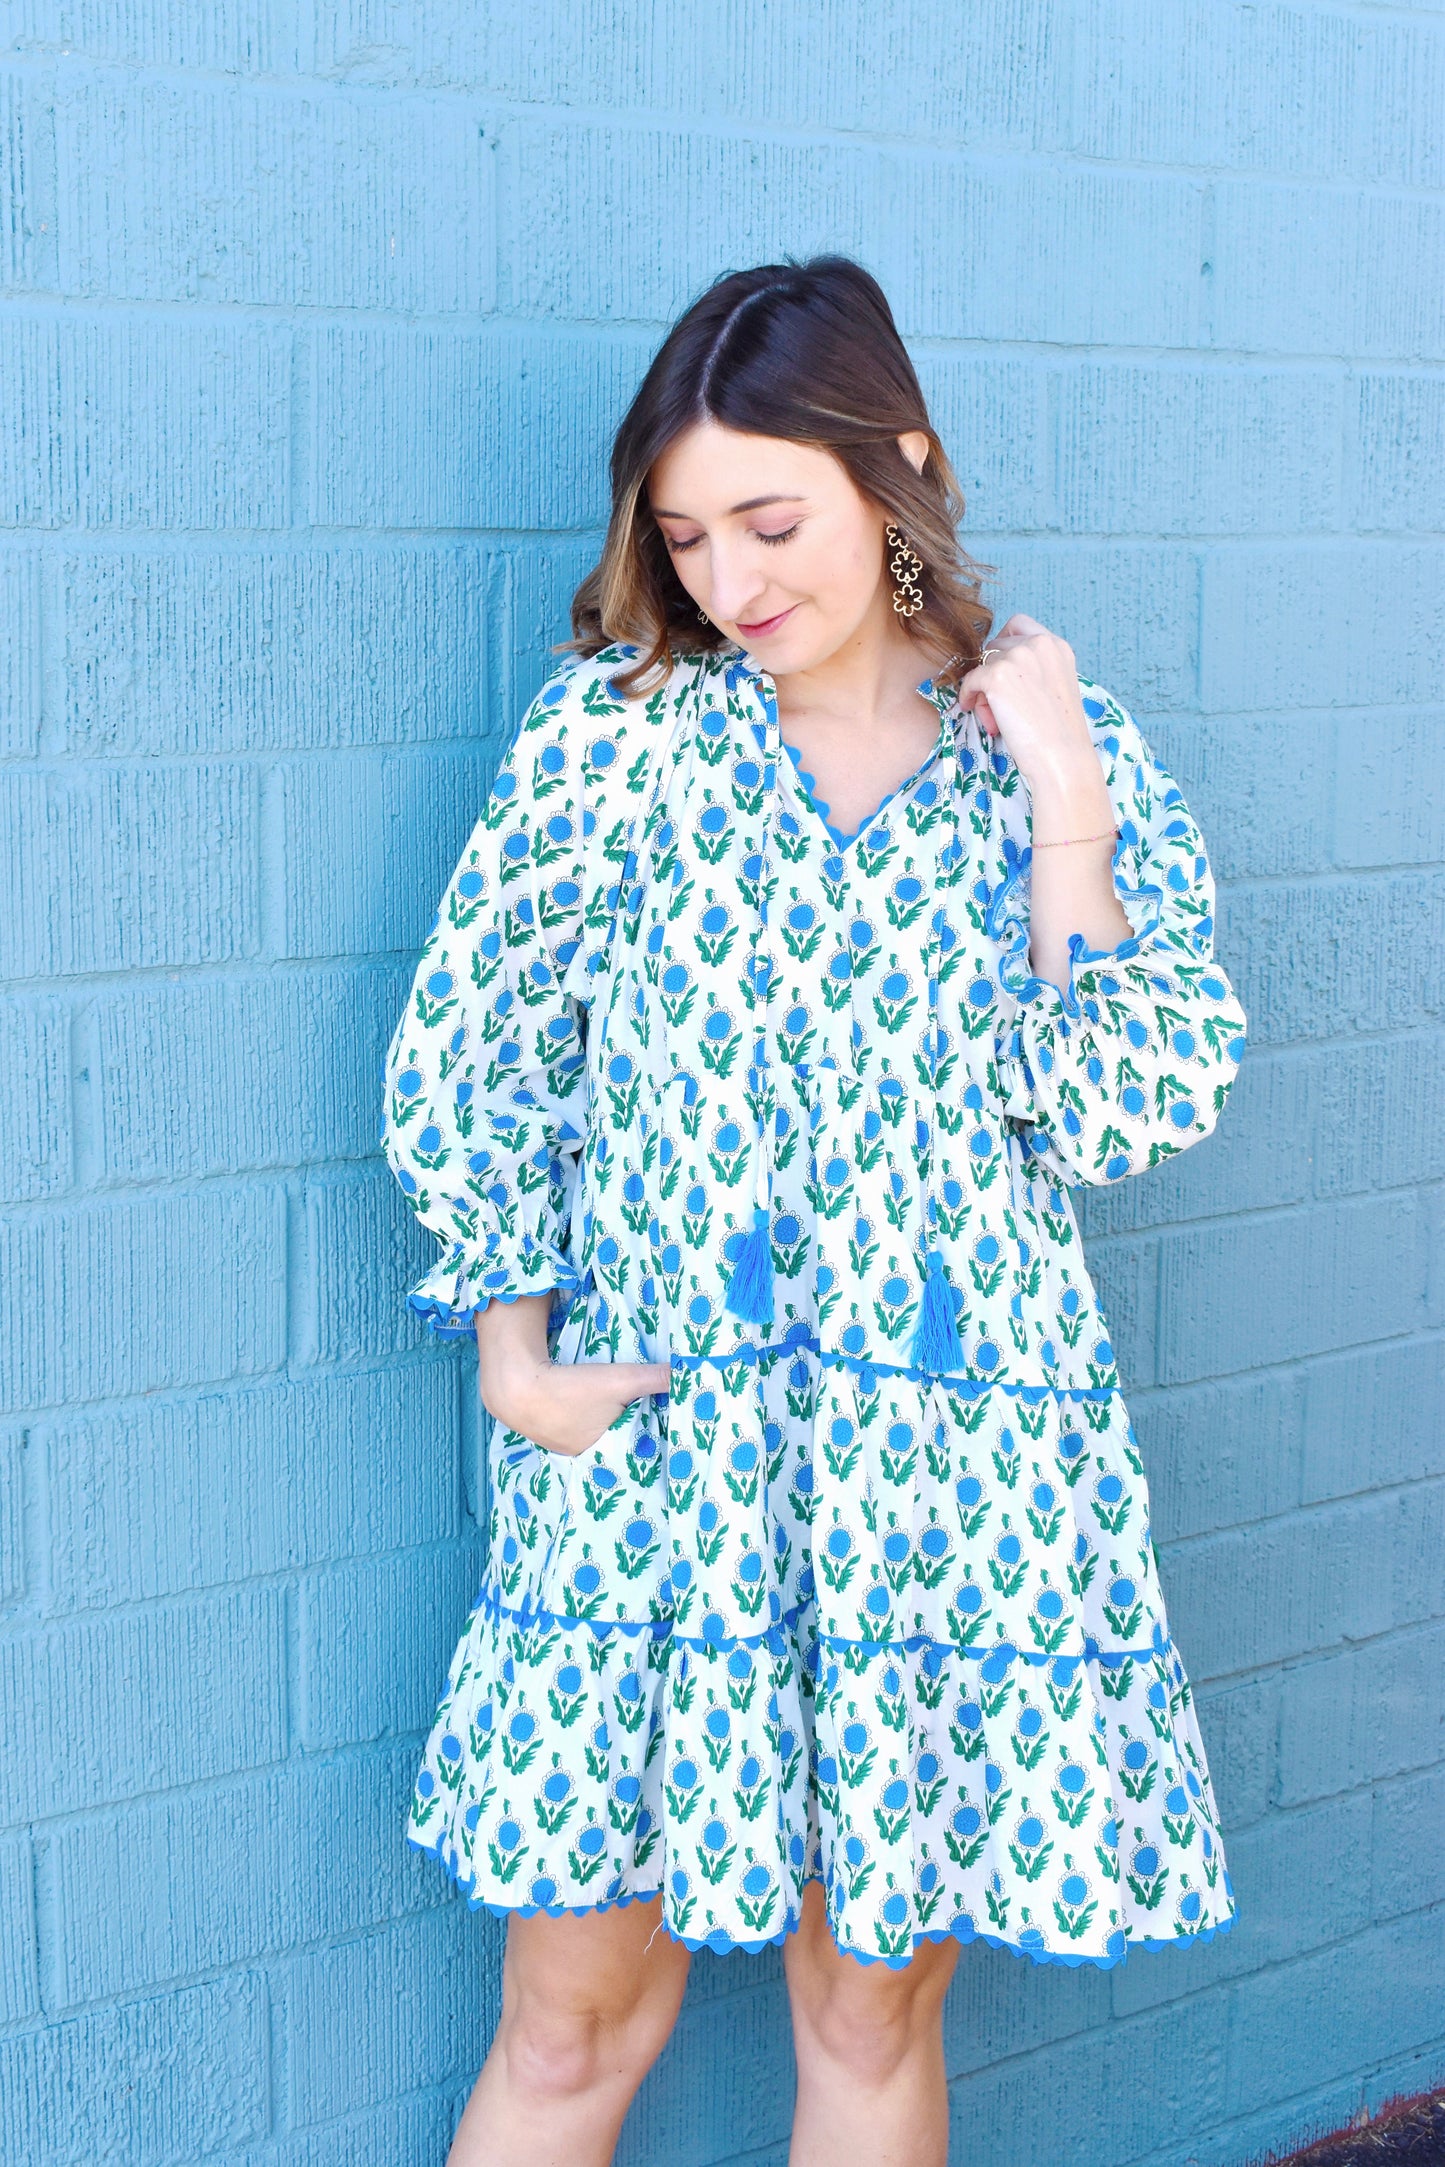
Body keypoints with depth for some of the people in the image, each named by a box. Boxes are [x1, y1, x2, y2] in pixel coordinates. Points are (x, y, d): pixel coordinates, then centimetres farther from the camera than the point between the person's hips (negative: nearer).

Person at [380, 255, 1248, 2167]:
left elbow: (1133, 1112, -5)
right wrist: (512, 1347, -5)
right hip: (655, 1446, 0)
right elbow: (464, 1054, 3)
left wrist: (1062, 799, -10)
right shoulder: (612, 724, 0)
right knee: (575, 2009, 5)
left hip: (954, 1466, 1)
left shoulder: (1068, 751, 3)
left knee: (874, 2009, 12)